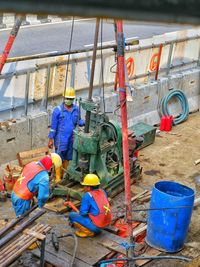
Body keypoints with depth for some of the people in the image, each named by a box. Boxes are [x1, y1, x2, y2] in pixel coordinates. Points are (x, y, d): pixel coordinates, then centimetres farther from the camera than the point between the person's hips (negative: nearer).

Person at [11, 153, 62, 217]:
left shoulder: (32, 164, 0)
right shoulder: (44, 176, -23)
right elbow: (43, 195, -22)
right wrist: (40, 206, -1)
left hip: (14, 194, 8)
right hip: (22, 200, -8)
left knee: (20, 217, 25)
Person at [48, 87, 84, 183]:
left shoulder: (76, 109, 3)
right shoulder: (58, 110, -8)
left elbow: (78, 121, 10)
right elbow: (53, 126, -6)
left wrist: (85, 122, -11)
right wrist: (50, 139, -7)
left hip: (71, 139, 4)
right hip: (61, 139, -4)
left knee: (67, 158, 14)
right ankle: (58, 177, 9)